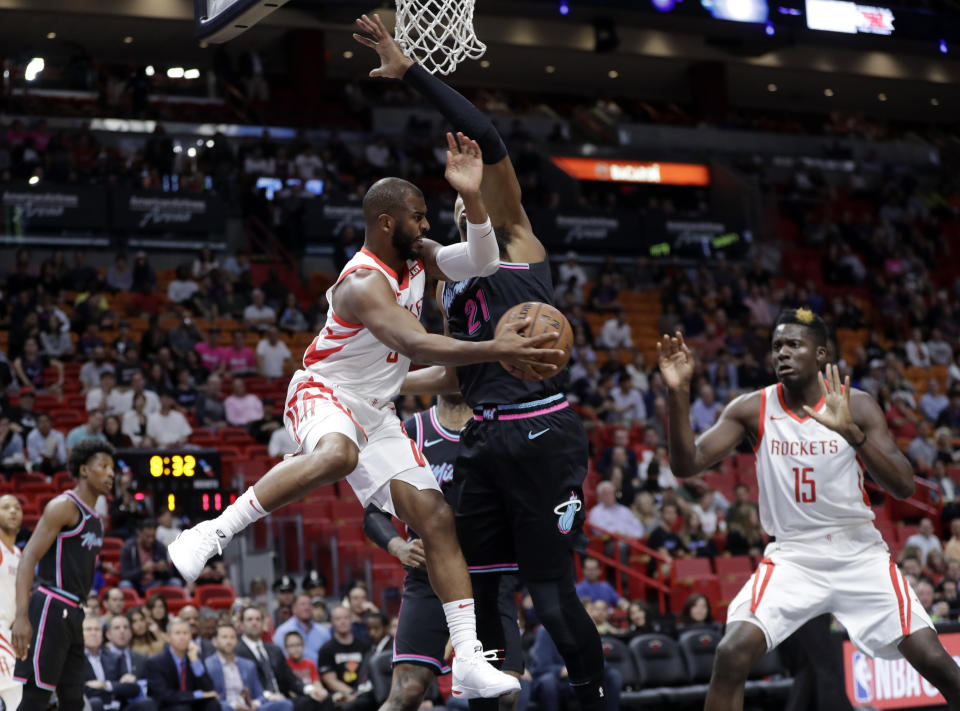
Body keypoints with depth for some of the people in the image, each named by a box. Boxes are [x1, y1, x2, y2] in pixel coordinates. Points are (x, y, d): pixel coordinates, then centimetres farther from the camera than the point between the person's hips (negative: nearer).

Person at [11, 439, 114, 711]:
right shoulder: (64, 506, -9)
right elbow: (28, 559, -17)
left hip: (72, 614, 9)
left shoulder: (95, 520, 19)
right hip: (51, 608, -9)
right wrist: (22, 616, -27)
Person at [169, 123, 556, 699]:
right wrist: (496, 351, -45)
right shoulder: (365, 284, -24)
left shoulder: (417, 258, 5)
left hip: (376, 413, 8)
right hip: (324, 393, -8)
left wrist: (472, 197, -15)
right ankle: (211, 536, -33)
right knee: (337, 455, -44)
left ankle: (469, 662, -4)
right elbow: (416, 345, -38)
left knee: (436, 517, -4)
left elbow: (483, 263, 0)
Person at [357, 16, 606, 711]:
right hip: (486, 440, 7)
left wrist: (409, 71, -14)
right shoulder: (452, 282, 22)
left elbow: (488, 142, -13)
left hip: (542, 433, -7)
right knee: (472, 589, 6)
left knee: (552, 592, -6)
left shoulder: (517, 238, 2)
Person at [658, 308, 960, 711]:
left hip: (859, 556, 0)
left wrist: (850, 431, -32)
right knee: (731, 655, -21)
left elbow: (903, 486, -16)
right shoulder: (752, 409, -4)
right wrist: (678, 392, -27)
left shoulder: (857, 406, -7)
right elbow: (687, 465, -12)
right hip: (791, 558, 0)